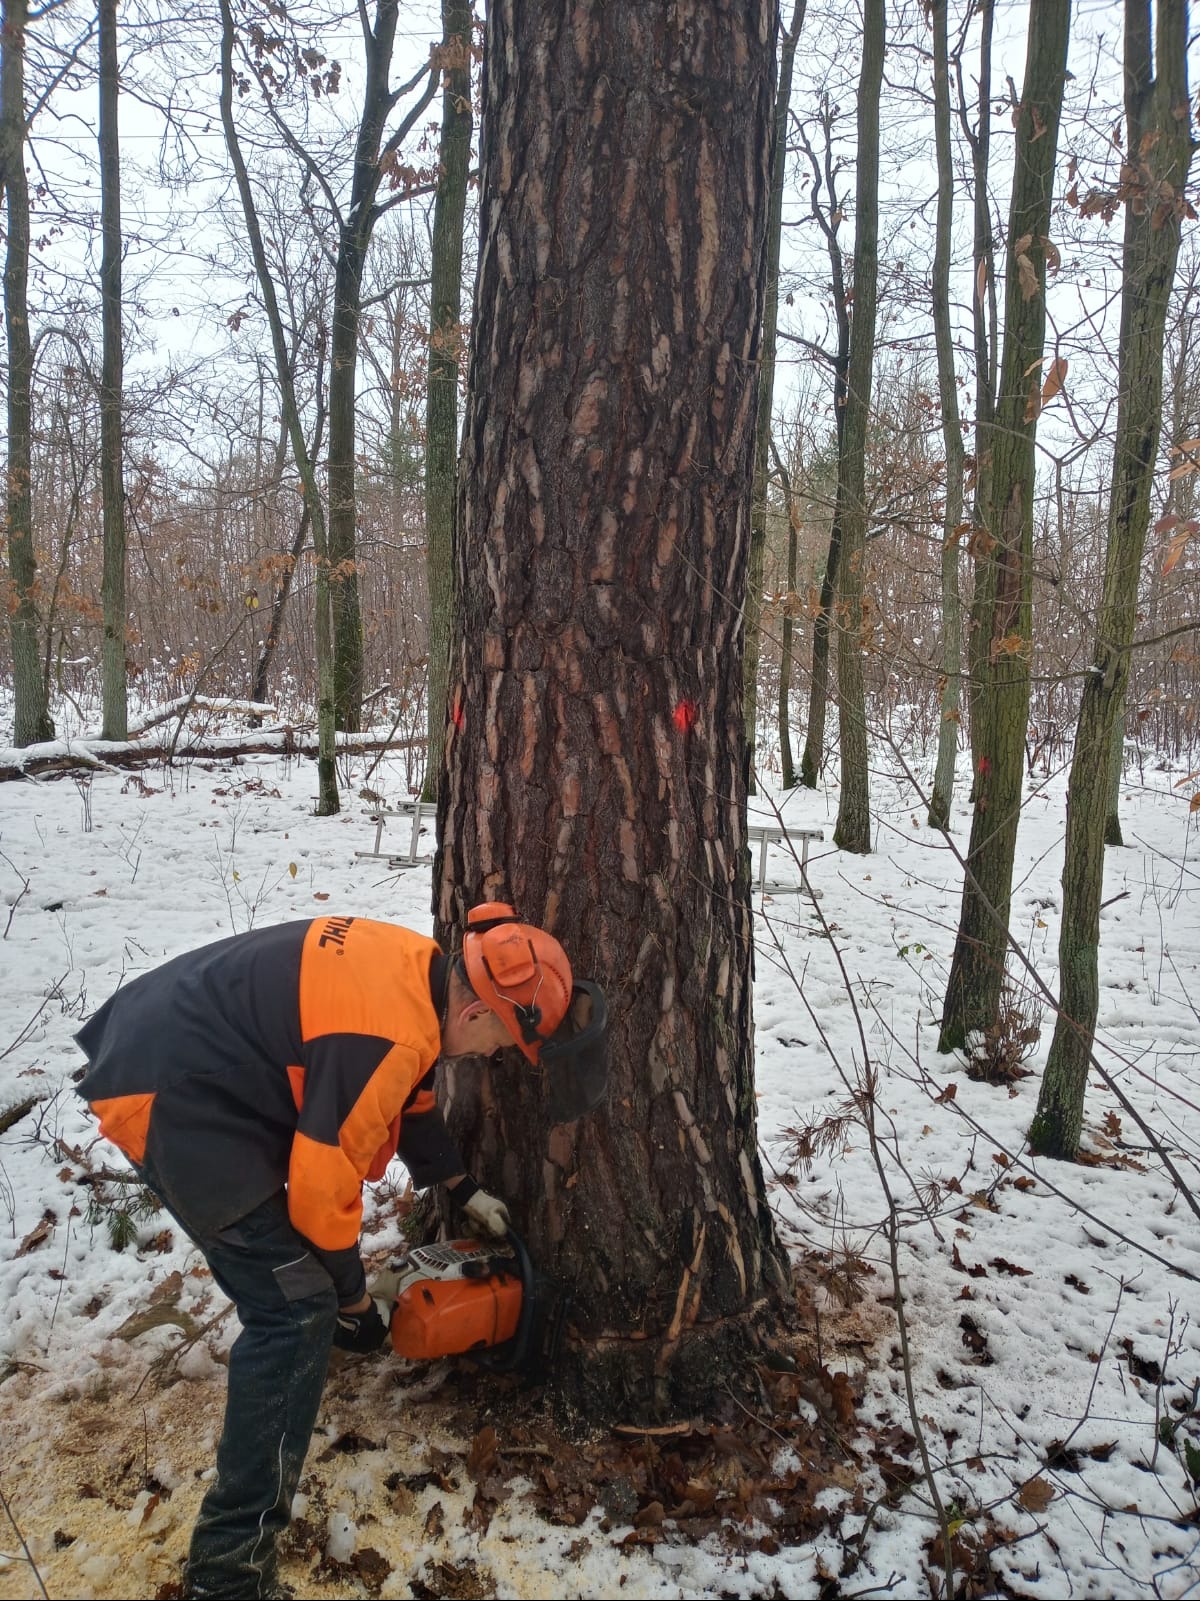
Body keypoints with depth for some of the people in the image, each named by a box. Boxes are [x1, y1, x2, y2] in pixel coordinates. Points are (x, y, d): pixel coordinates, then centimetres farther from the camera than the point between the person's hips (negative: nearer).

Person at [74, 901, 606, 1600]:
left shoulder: (414, 966, 3)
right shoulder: (391, 1034, -26)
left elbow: (413, 1098, 21)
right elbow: (324, 1180, -18)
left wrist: (464, 1188, 28)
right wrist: (350, 1290, -1)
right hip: (168, 1096, -10)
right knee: (298, 1307, -9)